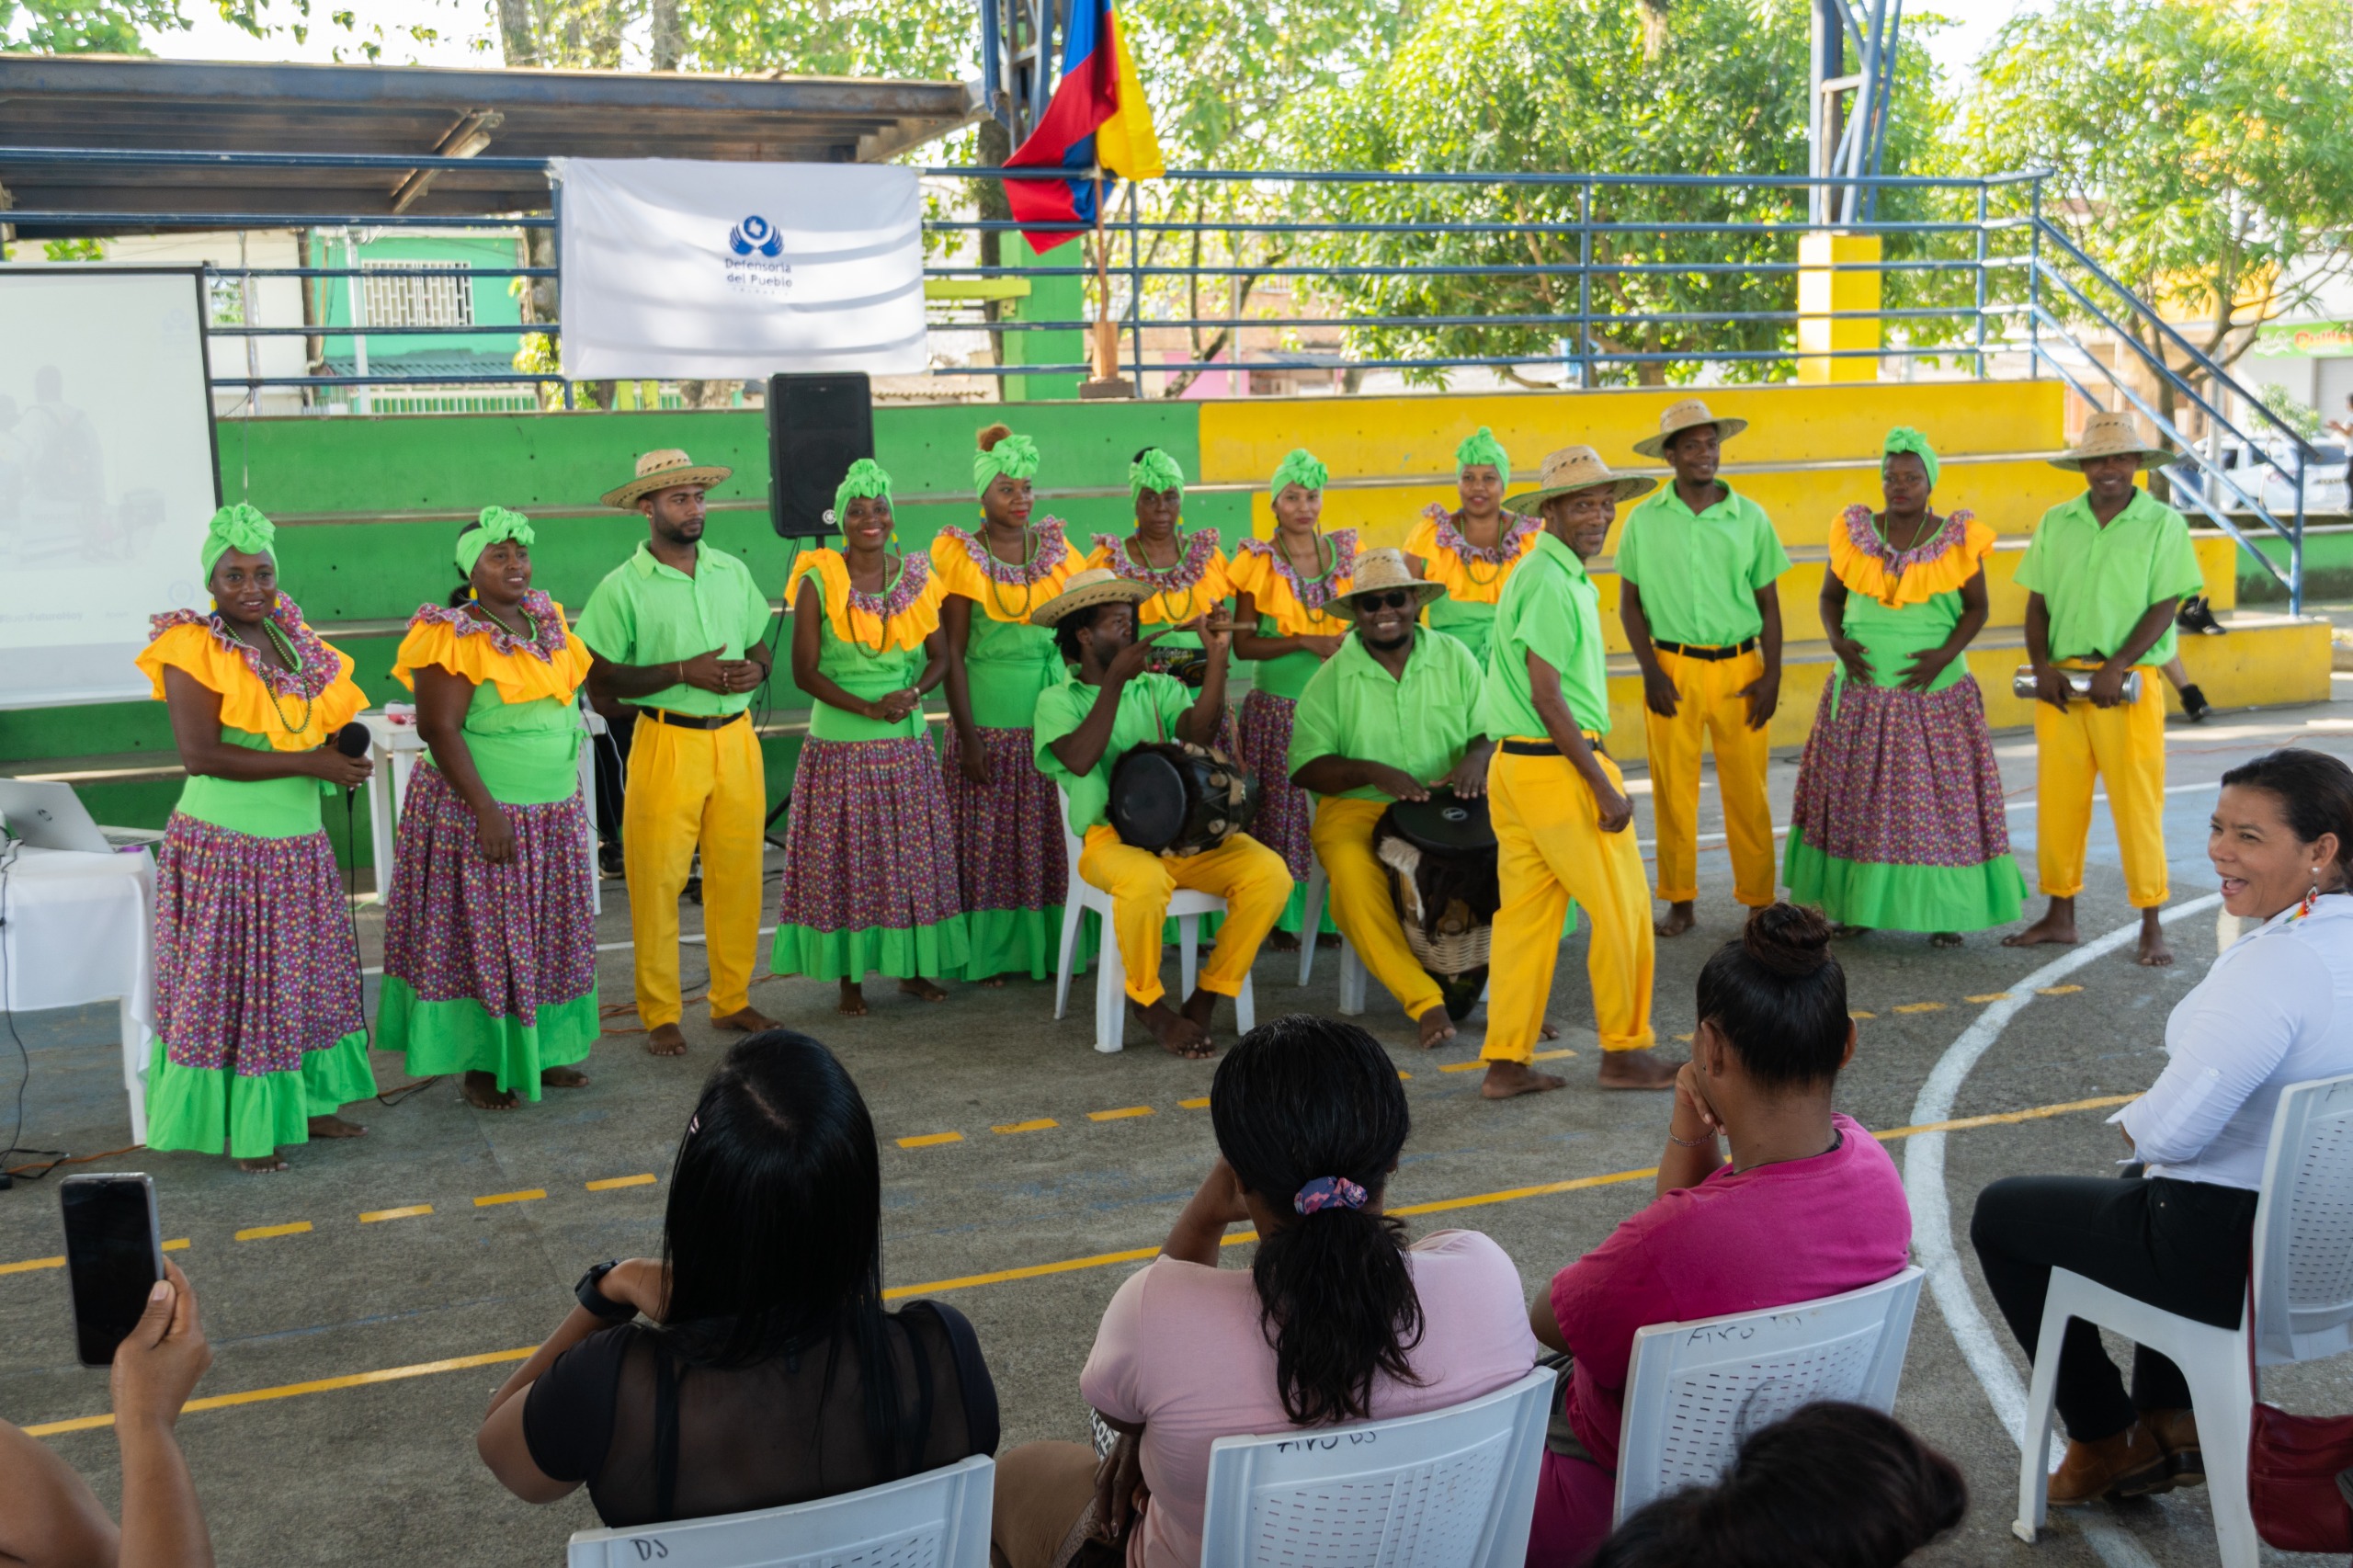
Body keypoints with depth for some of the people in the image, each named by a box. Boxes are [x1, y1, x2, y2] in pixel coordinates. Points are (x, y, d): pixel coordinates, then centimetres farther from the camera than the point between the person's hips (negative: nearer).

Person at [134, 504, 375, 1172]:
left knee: (303, 980, 15)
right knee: (232, 989, 2)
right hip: (226, 850, -7)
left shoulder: (289, 637, 7)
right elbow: (198, 752, -23)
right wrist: (308, 764, -21)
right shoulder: (192, 648, -14)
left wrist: (344, 746, 0)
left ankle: (302, 1104, 28)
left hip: (300, 846, 7)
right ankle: (243, 1126, 12)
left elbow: (326, 710, 22)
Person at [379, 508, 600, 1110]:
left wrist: (567, 786, 16)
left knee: (544, 936, 14)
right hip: (482, 813, -7)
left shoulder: (544, 618, 8)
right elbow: (439, 728, -19)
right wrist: (487, 810, -22)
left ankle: (540, 1050, 25)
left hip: (554, 812, 8)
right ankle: (481, 1067, 12)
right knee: (481, 940, 1)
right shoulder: (454, 637, -14)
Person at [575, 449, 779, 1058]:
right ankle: (660, 1015, 12)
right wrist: (682, 672, -16)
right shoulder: (622, 587, -5)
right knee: (657, 882, -1)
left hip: (736, 738, 4)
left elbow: (760, 646, 18)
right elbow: (600, 680, -8)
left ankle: (731, 1000, 23)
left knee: (737, 875, 8)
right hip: (667, 742, -4)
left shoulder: (732, 571, 9)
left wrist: (755, 670, -6)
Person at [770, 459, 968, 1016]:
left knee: (912, 854, 8)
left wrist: (912, 693, -11)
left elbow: (939, 656, 9)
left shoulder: (915, 577, 5)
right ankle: (850, 977, 12)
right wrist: (868, 707, -16)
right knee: (843, 860, 1)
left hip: (907, 741, 3)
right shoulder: (818, 581, -6)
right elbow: (804, 670, -8)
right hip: (840, 741, -3)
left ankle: (913, 966, 21)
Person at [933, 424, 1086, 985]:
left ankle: (1052, 944, 17)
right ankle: (991, 953, 12)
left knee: (1048, 838, 6)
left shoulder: (1055, 548, 7)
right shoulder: (961, 556, -4)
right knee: (990, 839, 2)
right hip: (990, 716, -3)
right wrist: (968, 736, -10)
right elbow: (952, 653, -5)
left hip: (1051, 713, 3)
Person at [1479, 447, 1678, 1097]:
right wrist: (1604, 787, -18)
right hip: (1558, 767, -10)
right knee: (1622, 908, 3)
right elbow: (1547, 699, -20)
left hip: (1514, 766, 10)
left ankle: (1507, 1062, 13)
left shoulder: (1550, 574, 17)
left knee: (1525, 912, 10)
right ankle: (1625, 1051, 15)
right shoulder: (1553, 584, -15)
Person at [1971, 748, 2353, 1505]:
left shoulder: (2276, 965, -30)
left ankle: (2107, 1441, 26)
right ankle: (2171, 1426, 38)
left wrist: (2131, 1123, -8)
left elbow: (2172, 1129, -30)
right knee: (2148, 1183, 39)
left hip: (2238, 1256, -9)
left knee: (2000, 1213, 13)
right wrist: (2156, 1136, 6)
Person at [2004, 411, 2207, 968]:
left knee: (2138, 801, -1)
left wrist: (2116, 667, -15)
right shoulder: (2056, 522, 9)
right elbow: (2037, 603, 9)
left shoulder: (2163, 524, 0)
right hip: (2061, 682, 3)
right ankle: (2060, 916, 18)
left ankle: (2151, 927, 8)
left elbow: (2164, 606, -5)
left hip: (2128, 684, -3)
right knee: (2057, 798, 7)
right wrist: (2042, 666, -6)